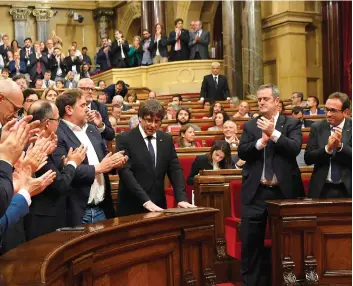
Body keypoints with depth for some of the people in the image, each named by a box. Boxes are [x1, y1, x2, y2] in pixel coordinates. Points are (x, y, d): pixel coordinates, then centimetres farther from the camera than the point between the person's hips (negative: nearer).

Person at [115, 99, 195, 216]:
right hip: (132, 207, -4)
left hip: (158, 206, 4)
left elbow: (175, 169, 4)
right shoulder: (124, 139, -8)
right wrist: (145, 201, -25)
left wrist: (181, 198, -11)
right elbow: (125, 172, -16)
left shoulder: (166, 139, 6)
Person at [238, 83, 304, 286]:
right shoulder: (250, 126, 9)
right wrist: (261, 141, -17)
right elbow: (242, 153, -3)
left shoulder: (292, 123, 3)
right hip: (255, 192, 1)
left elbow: (295, 148, -12)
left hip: (284, 191, -1)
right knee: (251, 241, 3)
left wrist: (274, 134, -19)